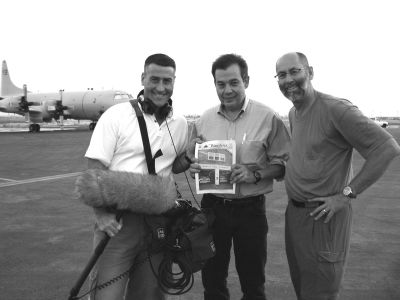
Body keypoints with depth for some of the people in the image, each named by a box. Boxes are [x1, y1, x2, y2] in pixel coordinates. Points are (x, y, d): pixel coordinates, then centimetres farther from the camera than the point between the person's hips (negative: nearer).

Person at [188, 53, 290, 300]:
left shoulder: (268, 118, -8)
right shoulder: (204, 120, 2)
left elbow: (283, 164, -5)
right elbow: (192, 158, 12)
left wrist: (255, 174, -22)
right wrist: (194, 166, -11)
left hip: (250, 209, -2)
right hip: (212, 206, 3)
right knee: (212, 279, 17)